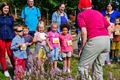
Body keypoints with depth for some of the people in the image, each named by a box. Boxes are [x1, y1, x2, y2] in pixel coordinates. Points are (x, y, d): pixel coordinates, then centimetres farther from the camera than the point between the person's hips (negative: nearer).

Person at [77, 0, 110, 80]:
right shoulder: (99, 13, 24)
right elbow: (109, 27, 20)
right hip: (106, 39, 7)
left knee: (83, 67, 2)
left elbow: (84, 32, -7)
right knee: (98, 67, 19)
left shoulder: (81, 15, 7)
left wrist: (83, 46, -1)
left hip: (94, 40, -7)